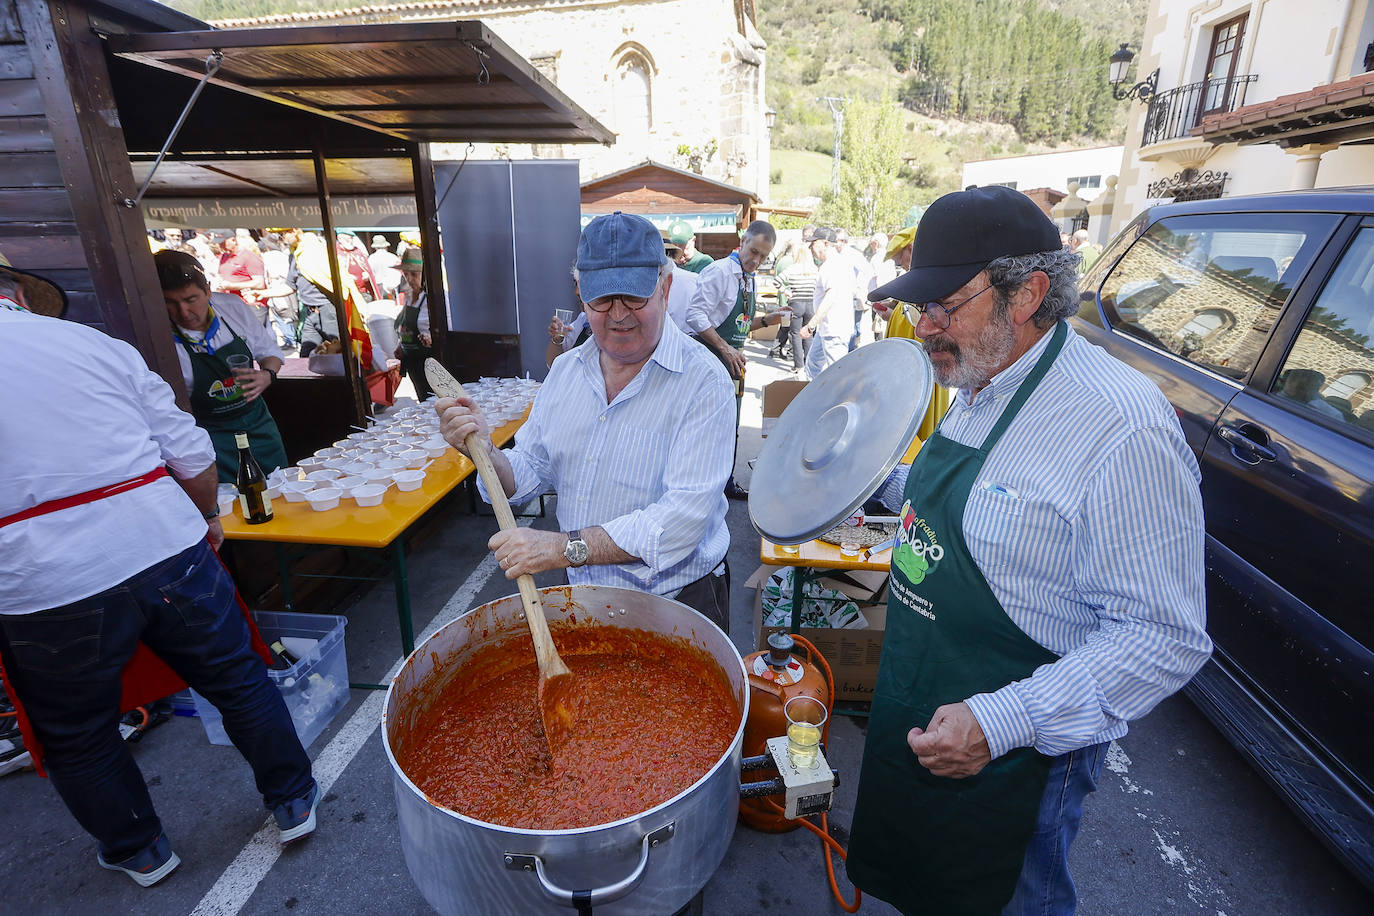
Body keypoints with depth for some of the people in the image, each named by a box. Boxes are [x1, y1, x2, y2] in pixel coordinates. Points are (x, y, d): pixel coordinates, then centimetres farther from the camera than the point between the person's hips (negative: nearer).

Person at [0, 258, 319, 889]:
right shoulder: (98, 345, 2)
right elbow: (192, 455, 1)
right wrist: (206, 516, 18)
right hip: (167, 549, 1)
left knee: (78, 742, 23)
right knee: (239, 681, 18)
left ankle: (139, 852, 43)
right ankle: (293, 803, 35)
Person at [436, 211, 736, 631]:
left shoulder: (702, 381, -18)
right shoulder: (565, 370, 4)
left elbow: (685, 514, -26)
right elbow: (531, 473, 6)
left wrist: (566, 547, -30)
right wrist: (485, 451, -15)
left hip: (676, 602, -4)